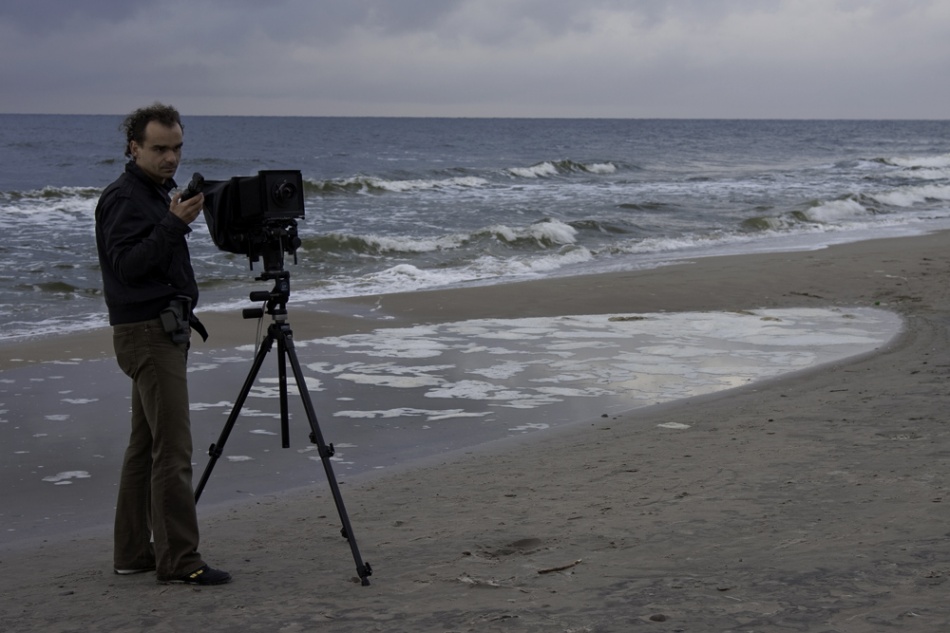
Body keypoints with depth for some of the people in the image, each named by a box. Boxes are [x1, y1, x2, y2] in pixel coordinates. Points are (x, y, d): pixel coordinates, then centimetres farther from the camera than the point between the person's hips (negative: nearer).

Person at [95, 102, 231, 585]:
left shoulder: (156, 193, 18)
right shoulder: (124, 197, -12)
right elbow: (126, 265, -23)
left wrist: (179, 221, 13)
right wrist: (174, 224, -27)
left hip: (164, 331, 10)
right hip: (147, 333, -10)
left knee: (145, 445, 10)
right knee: (172, 450, -12)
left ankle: (133, 552, 14)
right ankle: (178, 560, -10)